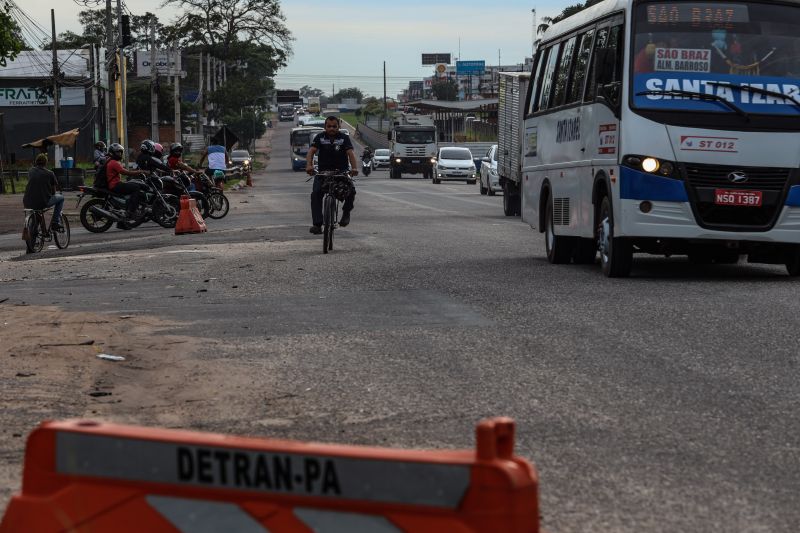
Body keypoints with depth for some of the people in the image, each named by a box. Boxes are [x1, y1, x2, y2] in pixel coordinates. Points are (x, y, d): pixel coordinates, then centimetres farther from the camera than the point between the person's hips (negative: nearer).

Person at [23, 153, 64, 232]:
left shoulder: (31, 171, 9)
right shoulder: (50, 173, 1)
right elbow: (53, 191, 13)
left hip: (28, 204, 4)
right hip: (43, 203, -4)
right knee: (60, 198, 22)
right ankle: (55, 222, 11)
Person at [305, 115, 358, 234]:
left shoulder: (344, 138, -2)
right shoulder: (320, 137, 0)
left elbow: (350, 153, -15)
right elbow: (311, 151, -13)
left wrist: (354, 168, -35)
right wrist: (309, 165, -33)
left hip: (341, 171, -1)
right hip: (323, 171, 1)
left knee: (351, 191, -24)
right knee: (315, 194, -20)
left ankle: (346, 212, 5)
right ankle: (317, 224, -19)